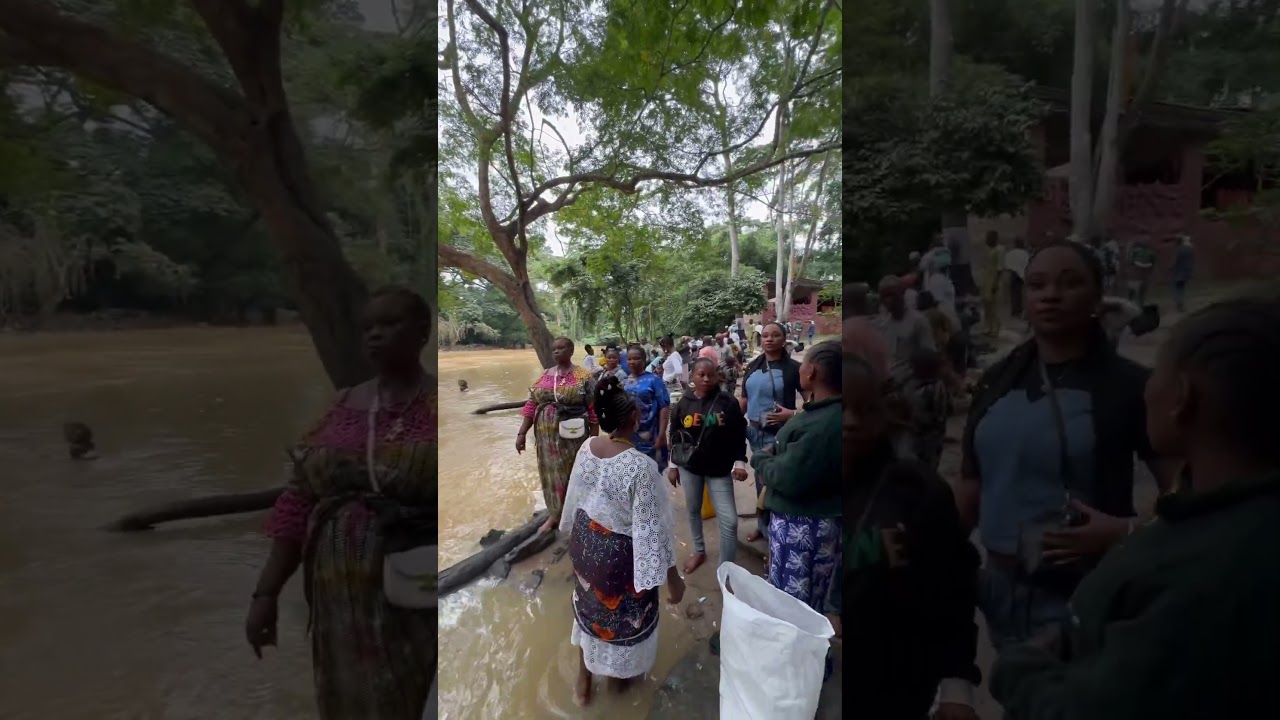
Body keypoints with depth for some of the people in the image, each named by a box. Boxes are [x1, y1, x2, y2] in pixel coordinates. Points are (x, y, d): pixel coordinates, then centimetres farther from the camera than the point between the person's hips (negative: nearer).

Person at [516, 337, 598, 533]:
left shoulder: (584, 377, -8)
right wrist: (521, 433, 3)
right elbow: (531, 406, 7)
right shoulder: (544, 375, 6)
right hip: (547, 436, 4)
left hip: (573, 437, -4)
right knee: (552, 473, 14)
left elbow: (594, 411, -9)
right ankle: (555, 514, 31)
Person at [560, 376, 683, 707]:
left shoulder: (586, 448, -11)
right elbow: (651, 527, -26)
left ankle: (583, 682, 46)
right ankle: (620, 674, 49)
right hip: (620, 551, -6)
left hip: (586, 541, 6)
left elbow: (575, 497, 4)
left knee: (590, 606, 27)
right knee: (623, 612, 22)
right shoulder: (640, 465, -31)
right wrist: (672, 576, -15)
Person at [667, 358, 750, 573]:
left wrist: (739, 463, -10)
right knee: (693, 510, 18)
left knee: (729, 520, -7)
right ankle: (699, 551, 41)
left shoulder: (728, 402, -8)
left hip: (719, 469, -2)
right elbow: (675, 436, 7)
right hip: (689, 467, 3)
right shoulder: (684, 403, -1)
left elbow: (739, 435, -3)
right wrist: (673, 466, 8)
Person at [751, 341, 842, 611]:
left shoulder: (821, 426, -29)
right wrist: (775, 454, 1)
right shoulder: (827, 414, 4)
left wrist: (761, 458, -9)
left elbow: (789, 480, -27)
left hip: (801, 525, -10)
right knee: (811, 600, 22)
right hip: (819, 518, 10)